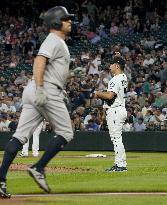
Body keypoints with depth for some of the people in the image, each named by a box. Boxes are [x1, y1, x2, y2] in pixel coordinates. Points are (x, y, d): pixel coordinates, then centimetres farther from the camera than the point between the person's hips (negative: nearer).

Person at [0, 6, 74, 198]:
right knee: (65, 133, 0)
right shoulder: (54, 41, -6)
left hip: (32, 92, 9)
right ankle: (38, 168, -7)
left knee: (20, 136, 0)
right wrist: (40, 88, -31)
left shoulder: (58, 42, 25)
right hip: (48, 91, -9)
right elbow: (39, 61, -21)